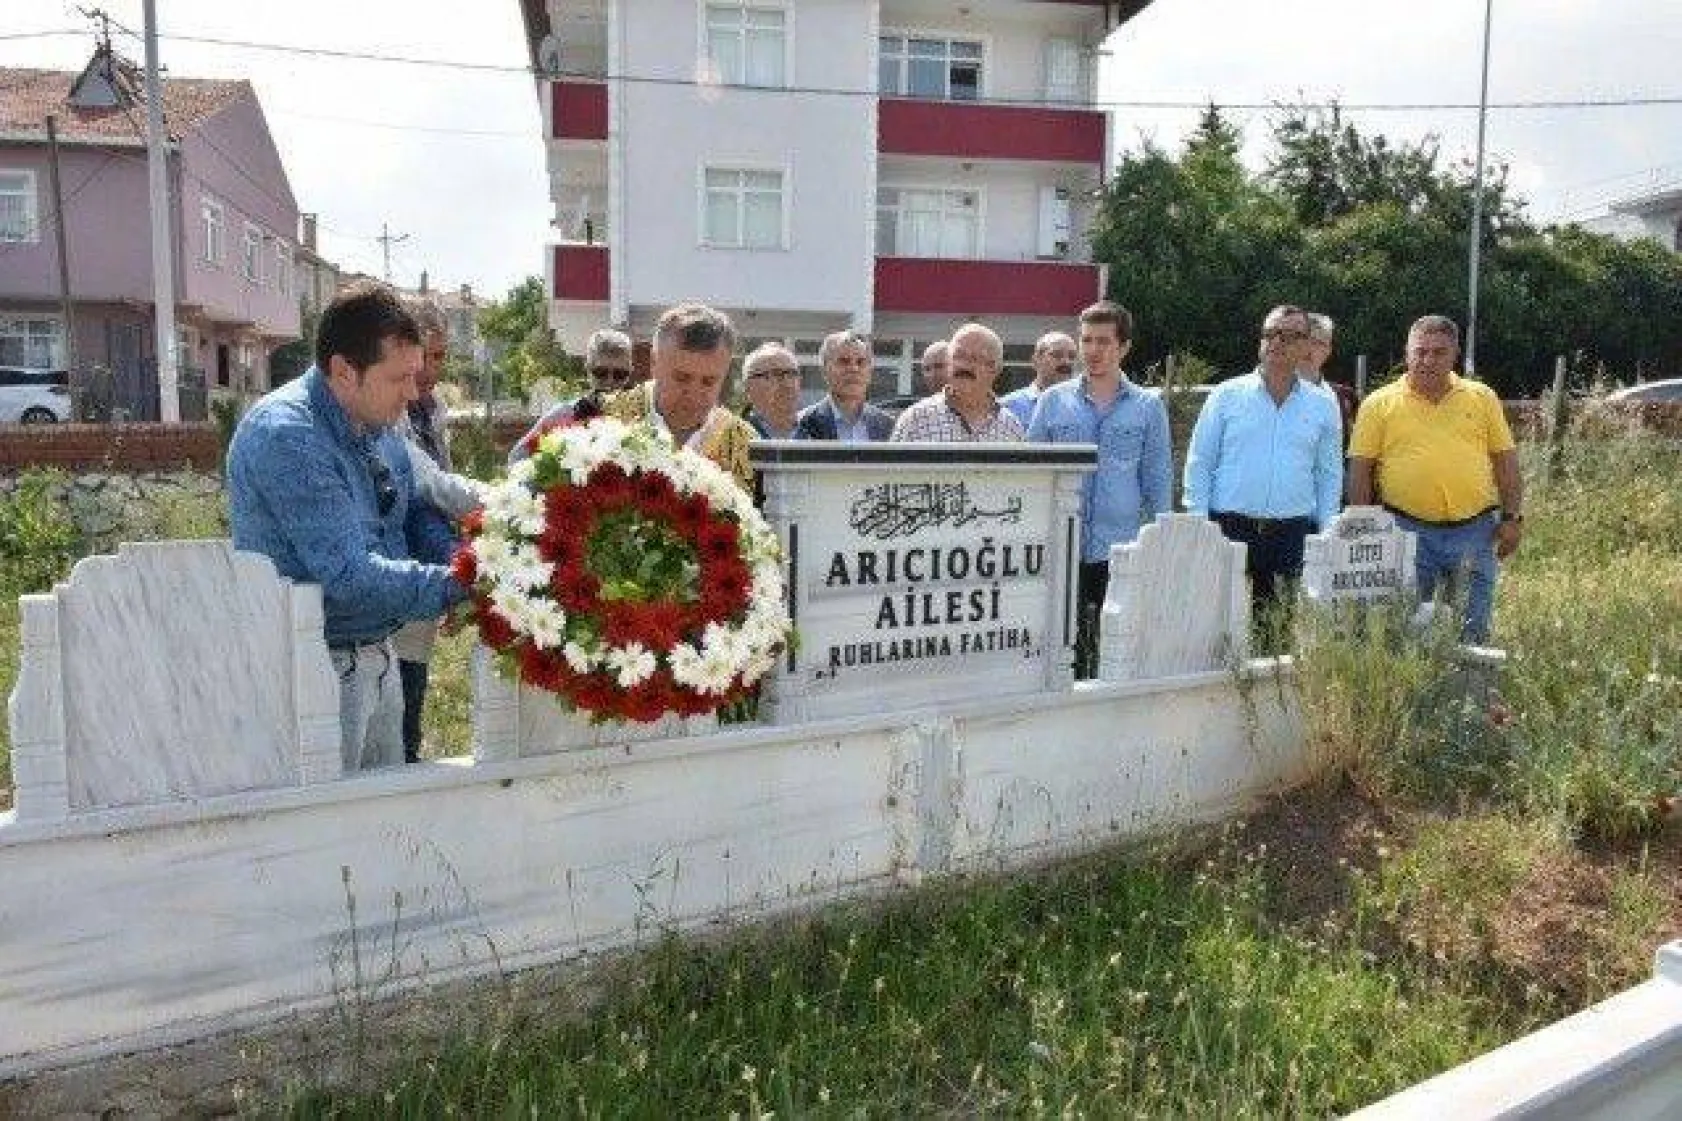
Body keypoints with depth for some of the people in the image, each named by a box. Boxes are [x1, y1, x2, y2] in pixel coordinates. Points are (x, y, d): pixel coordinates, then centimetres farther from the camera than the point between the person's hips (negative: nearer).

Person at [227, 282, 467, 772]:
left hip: (378, 656, 8)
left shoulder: (379, 425, 5)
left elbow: (418, 516, 10)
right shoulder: (285, 437, -23)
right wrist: (463, 584, -26)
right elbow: (351, 577, -28)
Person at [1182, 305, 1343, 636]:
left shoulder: (1323, 404, 11)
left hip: (1293, 534, 2)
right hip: (1229, 529, -2)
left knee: (1285, 633, 3)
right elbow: (1199, 464, 5)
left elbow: (1329, 476, 14)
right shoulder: (1227, 395, 5)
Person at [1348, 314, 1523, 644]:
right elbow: (1360, 471, 2)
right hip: (1406, 530, -2)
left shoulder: (1483, 397, 10)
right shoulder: (1380, 404, 3)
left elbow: (1505, 461, 12)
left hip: (1474, 530, 2)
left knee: (1473, 630, 8)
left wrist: (1512, 517, 4)